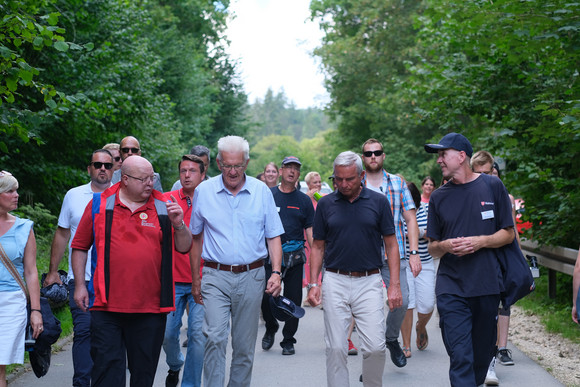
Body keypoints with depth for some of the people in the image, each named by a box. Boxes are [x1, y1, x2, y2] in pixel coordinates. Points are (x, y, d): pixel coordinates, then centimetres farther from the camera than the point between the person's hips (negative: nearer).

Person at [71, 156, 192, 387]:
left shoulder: (164, 206, 7)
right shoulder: (100, 204, 4)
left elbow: (184, 248, 7)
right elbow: (79, 247, 9)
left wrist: (179, 225, -12)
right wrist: (79, 285, 4)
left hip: (150, 308, 2)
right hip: (107, 306, -1)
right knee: (107, 368, -2)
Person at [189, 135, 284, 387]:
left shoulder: (262, 192, 2)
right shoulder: (204, 191, 2)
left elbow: (273, 237, 6)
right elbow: (196, 238, 10)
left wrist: (276, 272, -7)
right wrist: (195, 279, 9)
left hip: (251, 277, 1)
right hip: (216, 276, -1)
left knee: (244, 345, 8)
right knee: (215, 338, -15)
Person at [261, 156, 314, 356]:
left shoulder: (304, 200, 8)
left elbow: (310, 230, 7)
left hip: (295, 257, 1)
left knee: (293, 299, 2)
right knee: (266, 296, -6)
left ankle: (288, 340, 16)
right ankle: (270, 328, 23)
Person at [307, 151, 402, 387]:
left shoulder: (378, 202, 2)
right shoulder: (326, 204, 5)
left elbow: (391, 245, 4)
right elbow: (318, 247, 10)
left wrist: (394, 285, -4)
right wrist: (313, 283, 1)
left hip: (369, 282, -1)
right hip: (335, 282, 1)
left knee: (375, 347, -5)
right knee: (335, 349, 2)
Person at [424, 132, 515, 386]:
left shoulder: (492, 187, 4)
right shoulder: (439, 197, 9)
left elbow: (508, 234, 7)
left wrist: (480, 241, -12)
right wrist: (445, 246, -11)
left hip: (487, 285, 0)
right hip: (451, 287, 0)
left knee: (483, 353, 10)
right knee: (460, 357, -10)